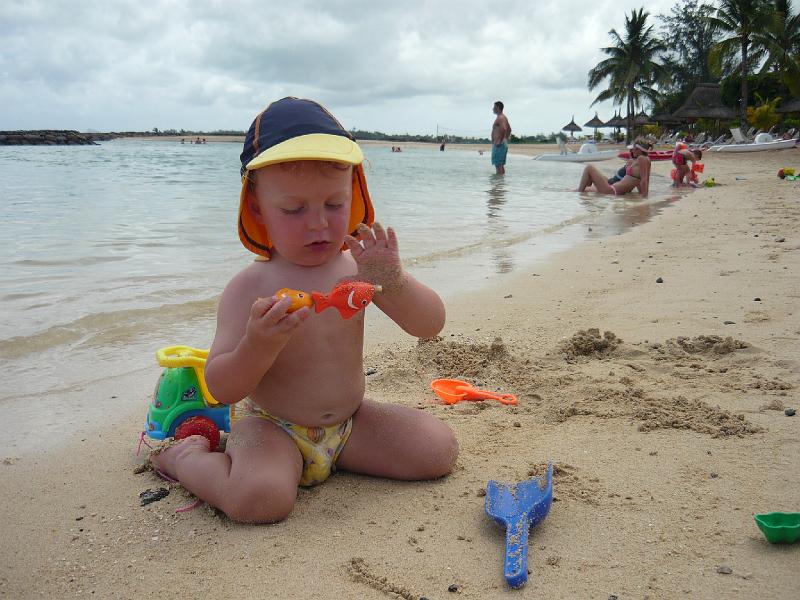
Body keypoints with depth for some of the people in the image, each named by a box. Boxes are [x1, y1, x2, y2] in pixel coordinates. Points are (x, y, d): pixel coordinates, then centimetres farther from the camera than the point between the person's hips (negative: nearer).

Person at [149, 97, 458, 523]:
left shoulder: (358, 267, -6)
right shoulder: (249, 289, -17)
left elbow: (430, 325, -9)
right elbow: (221, 388, -17)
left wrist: (392, 280, -29)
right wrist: (258, 345, -37)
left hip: (350, 419, 5)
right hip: (270, 425, -4)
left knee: (438, 449, -8)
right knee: (260, 497, -33)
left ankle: (334, 452, 14)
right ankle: (182, 456, 3)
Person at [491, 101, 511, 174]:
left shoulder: (499, 118, -14)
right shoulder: (504, 117, 18)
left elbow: (503, 129, -29)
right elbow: (509, 129, 26)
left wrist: (499, 142, -25)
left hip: (498, 144, -11)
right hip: (504, 143, 11)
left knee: (498, 165, -10)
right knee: (501, 165, 14)